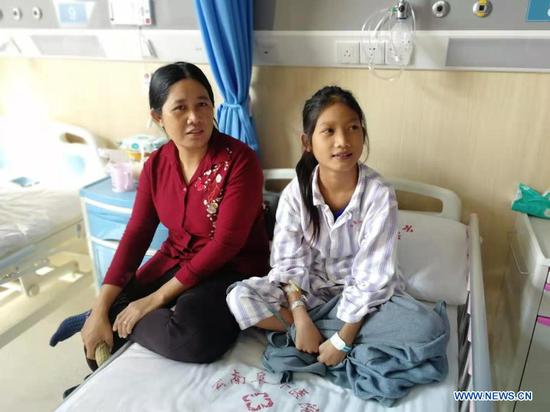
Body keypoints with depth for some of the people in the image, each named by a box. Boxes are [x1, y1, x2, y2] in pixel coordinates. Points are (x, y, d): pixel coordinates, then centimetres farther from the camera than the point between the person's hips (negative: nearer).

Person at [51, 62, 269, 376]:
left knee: (194, 337, -33)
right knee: (100, 328, -5)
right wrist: (100, 309, -11)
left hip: (233, 268, -5)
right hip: (175, 261, 5)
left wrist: (158, 298, -20)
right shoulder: (157, 165, -1)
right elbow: (136, 236, -2)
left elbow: (226, 243, -21)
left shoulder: (240, 160, -19)